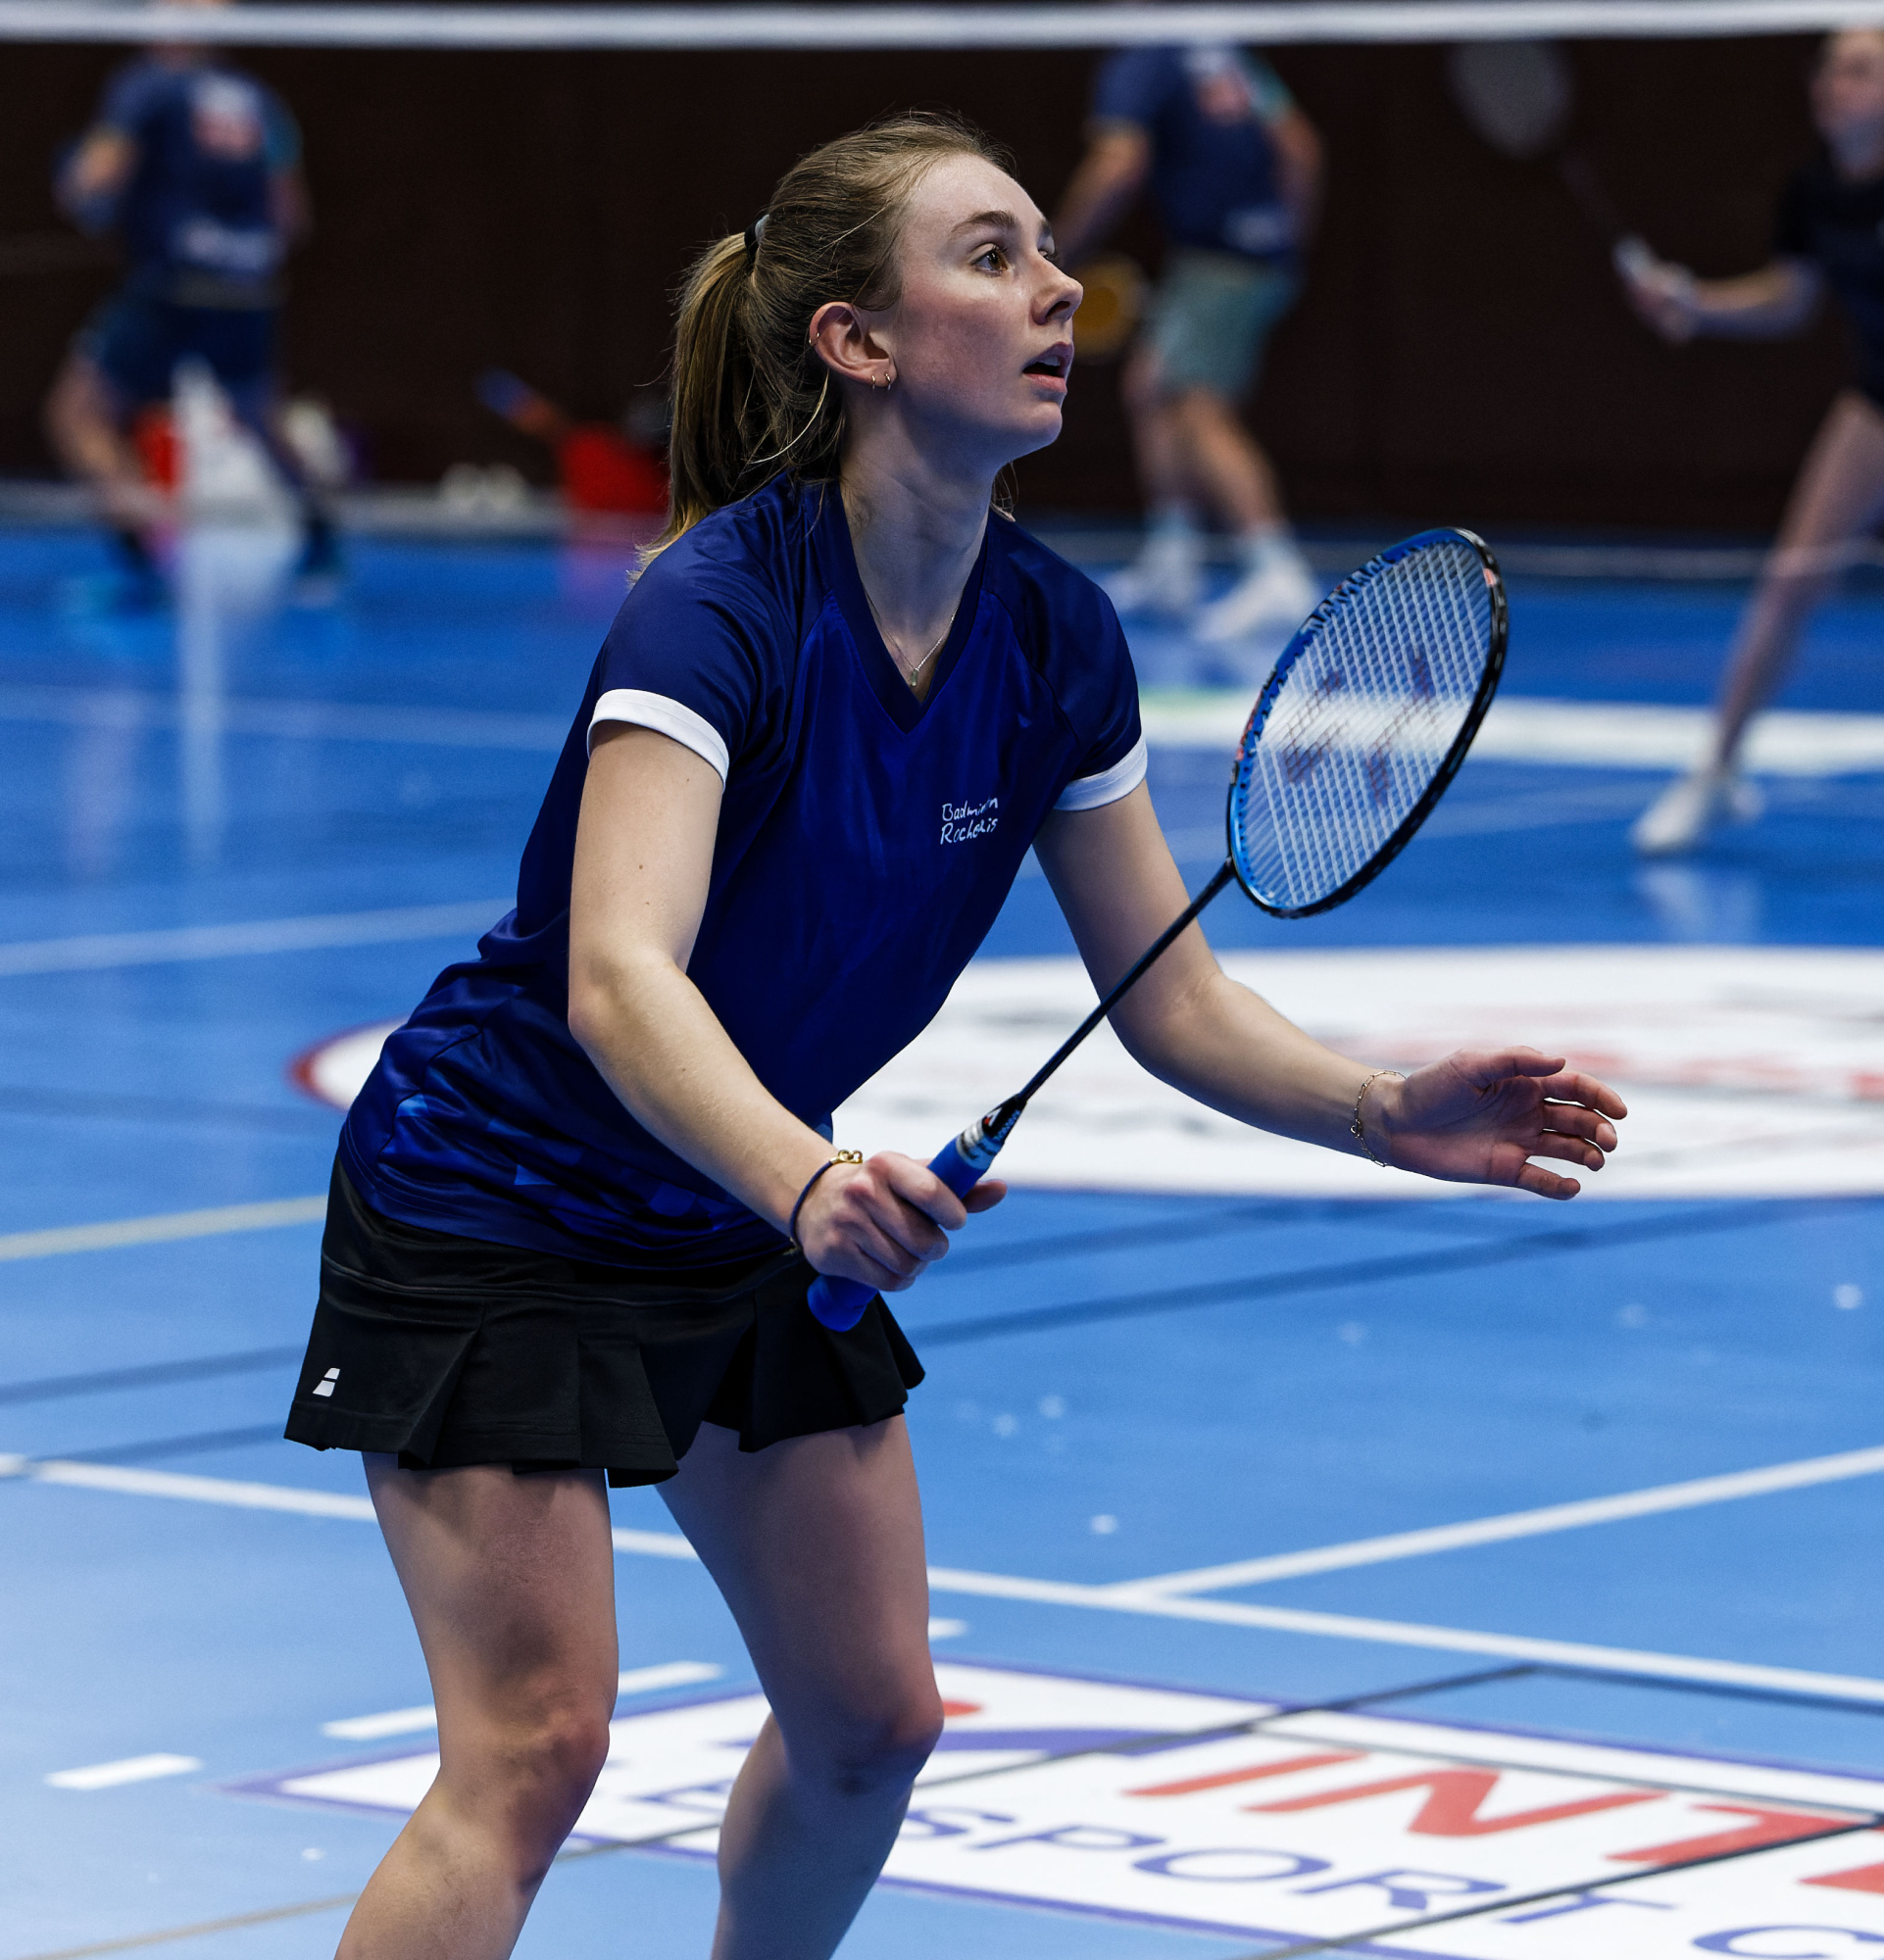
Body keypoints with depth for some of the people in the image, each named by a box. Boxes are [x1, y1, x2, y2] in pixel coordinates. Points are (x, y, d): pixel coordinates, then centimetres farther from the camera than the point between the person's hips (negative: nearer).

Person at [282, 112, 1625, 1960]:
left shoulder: (1054, 639, -7)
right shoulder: (721, 606, -29)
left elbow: (1174, 999, 0)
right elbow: (618, 978, -42)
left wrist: (1384, 1109, -18)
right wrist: (806, 1180, -59)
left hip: (756, 1227, 8)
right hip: (496, 1214, -7)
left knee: (871, 1722, 10)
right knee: (534, 1749, -16)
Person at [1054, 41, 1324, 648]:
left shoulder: (1133, 70, -8)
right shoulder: (1224, 58, 16)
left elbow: (1117, 166, -20)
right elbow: (1300, 146, 18)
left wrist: (1055, 254, -11)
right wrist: (1288, 238, 27)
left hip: (1220, 266, -9)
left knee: (1197, 411, -18)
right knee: (1147, 387, 19)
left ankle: (1277, 575, -32)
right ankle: (1170, 563, 22)